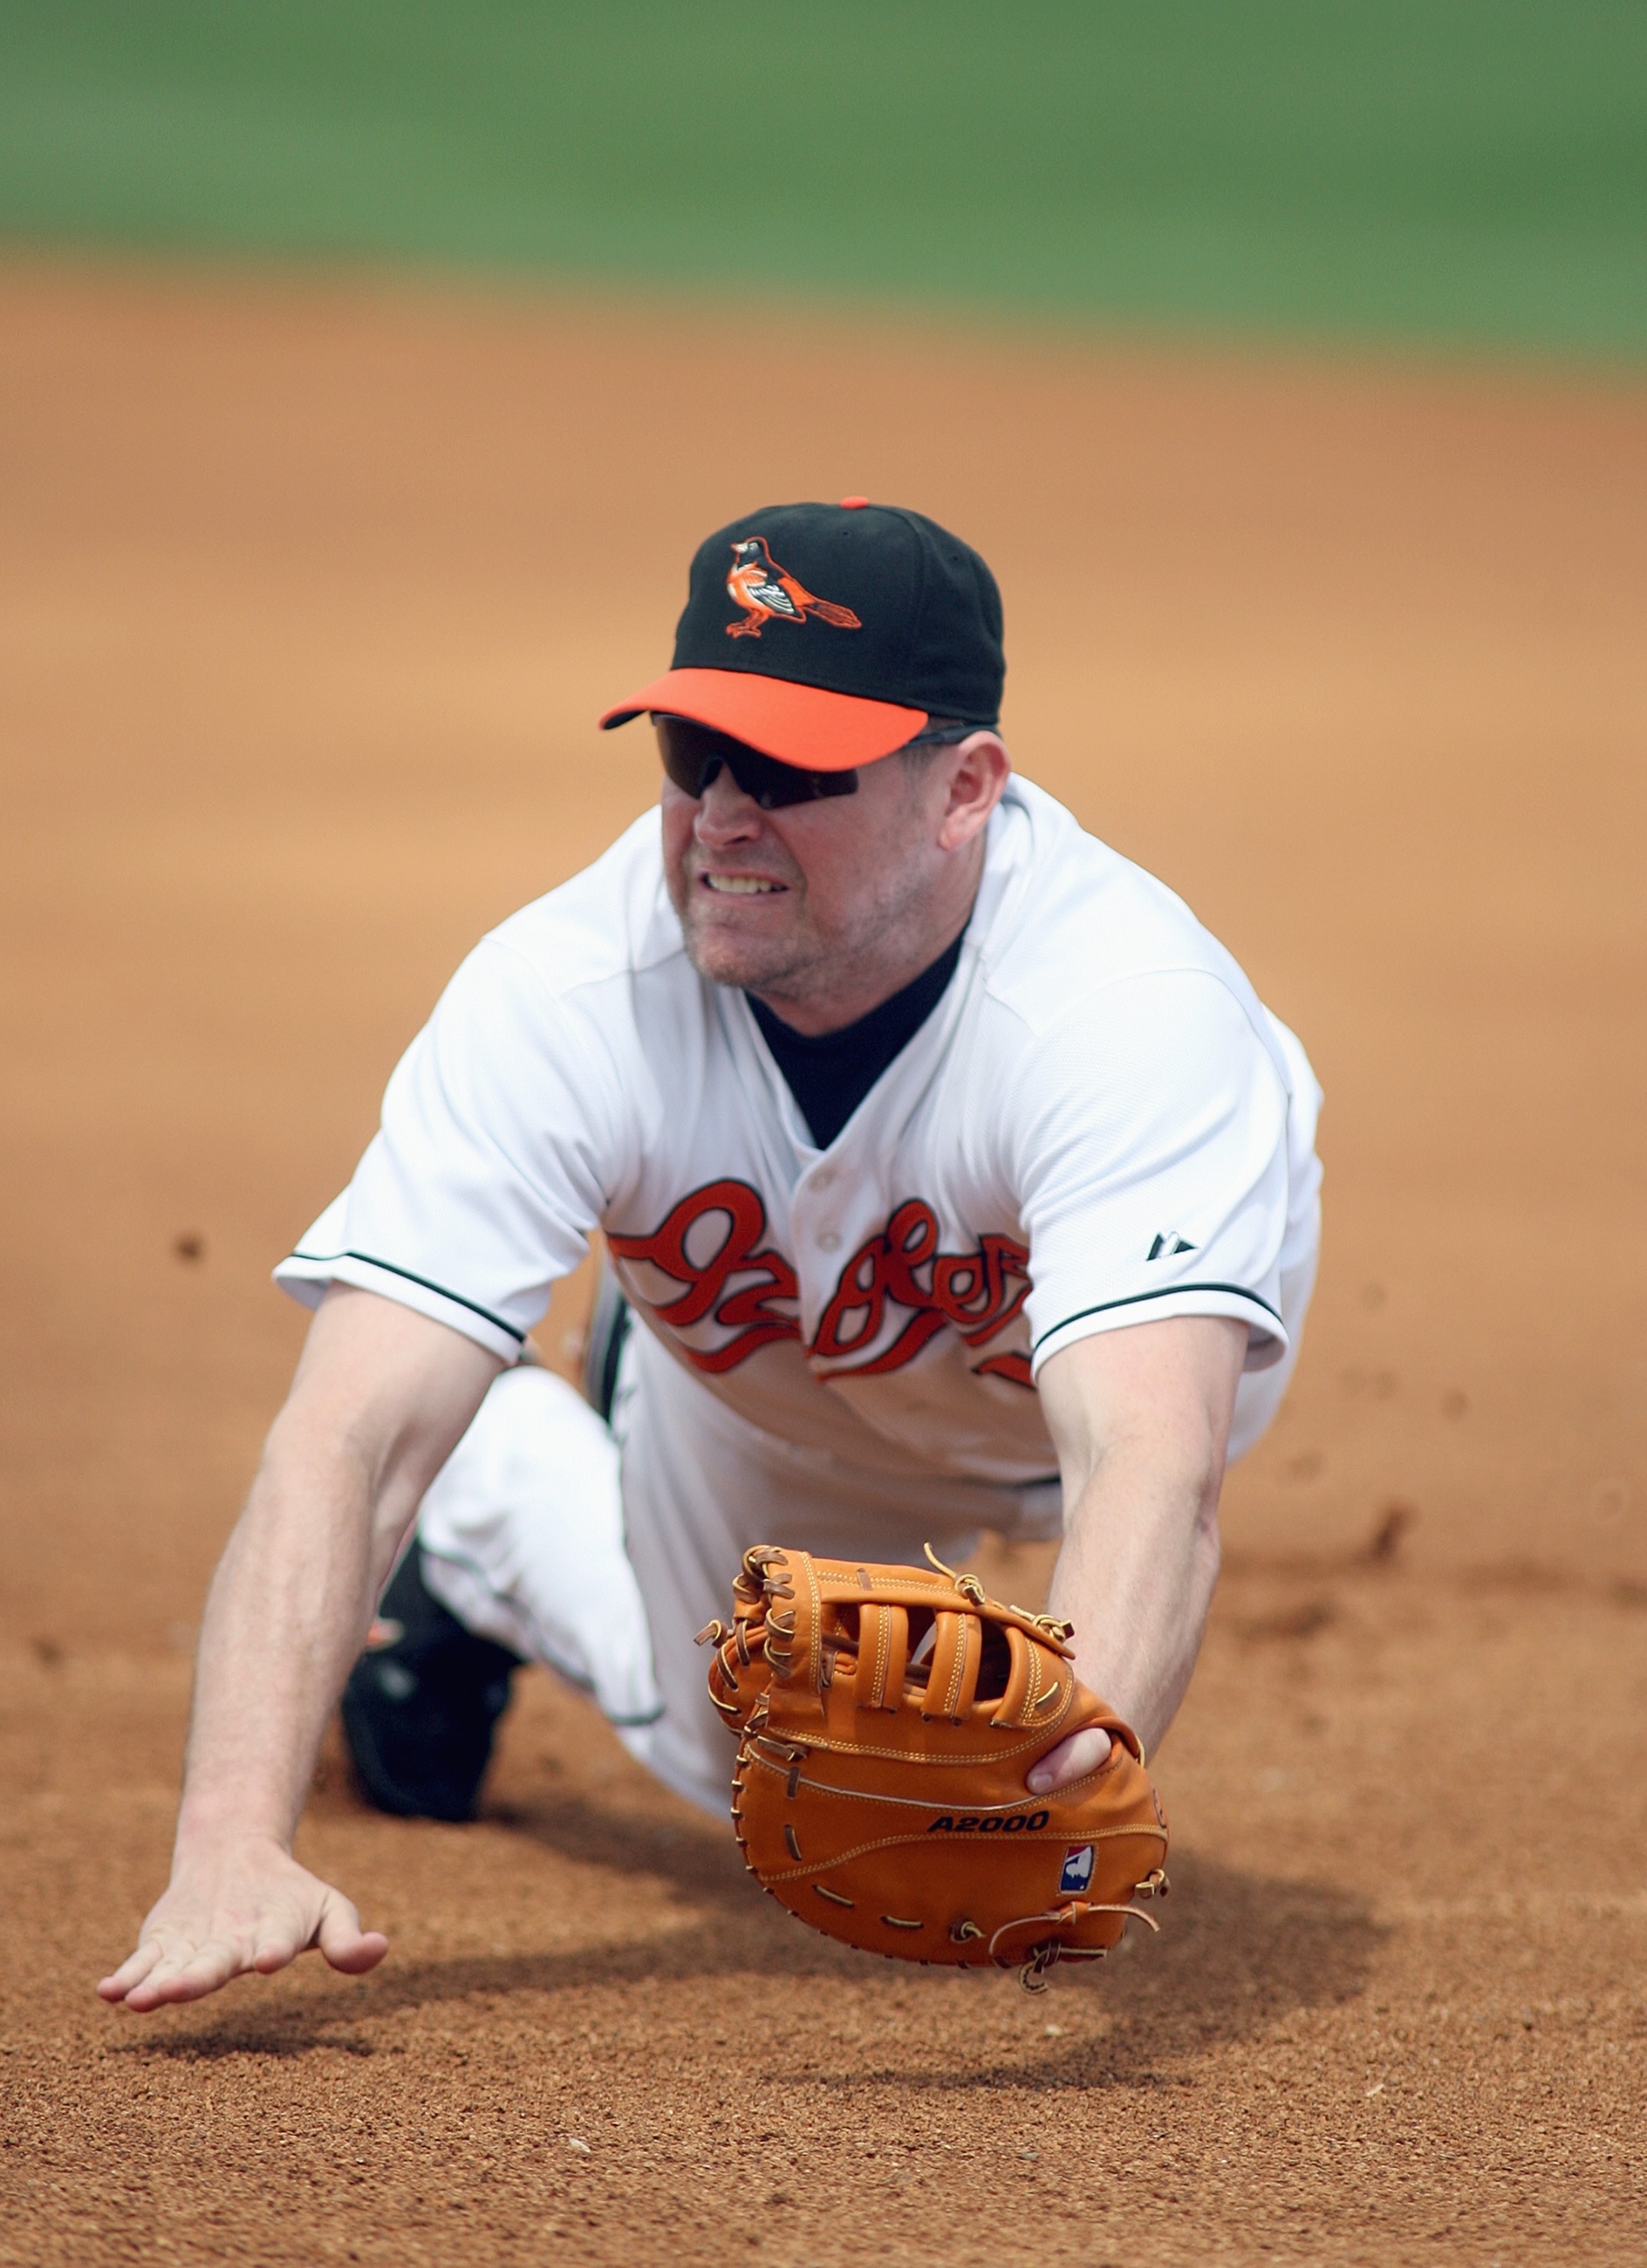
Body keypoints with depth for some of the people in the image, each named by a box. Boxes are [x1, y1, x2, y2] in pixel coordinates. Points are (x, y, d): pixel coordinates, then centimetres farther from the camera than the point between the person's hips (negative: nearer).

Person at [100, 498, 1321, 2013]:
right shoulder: (567, 998, -42)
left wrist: (1071, 1760, -86)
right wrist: (234, 1850, -65)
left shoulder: (1131, 1008, -48)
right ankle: (495, 1493, 43)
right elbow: (347, 1440, -49)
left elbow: (1151, 1464, -64)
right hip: (771, 1411, 1)